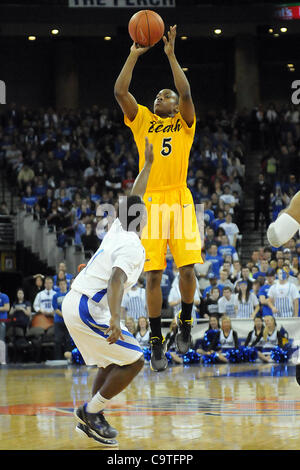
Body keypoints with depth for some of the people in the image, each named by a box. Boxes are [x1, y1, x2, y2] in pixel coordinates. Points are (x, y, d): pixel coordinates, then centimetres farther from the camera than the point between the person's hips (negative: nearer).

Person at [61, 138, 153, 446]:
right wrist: (115, 318, -42)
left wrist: (148, 165, 39)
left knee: (113, 360, 21)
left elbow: (132, 200, 31)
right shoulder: (132, 246, -13)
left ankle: (91, 419, 18)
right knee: (133, 361, -5)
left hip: (75, 303, 10)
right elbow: (117, 279, -29)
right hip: (88, 309, -10)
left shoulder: (118, 229, 13)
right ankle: (91, 413, -2)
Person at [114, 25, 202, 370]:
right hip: (150, 202, 1)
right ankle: (156, 342, 5)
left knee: (187, 270, -7)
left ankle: (185, 322, 19)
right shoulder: (142, 120, 15)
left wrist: (171, 54, -5)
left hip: (180, 200, -1)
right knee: (153, 275, -4)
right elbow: (120, 91, 3)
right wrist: (134, 55, 4)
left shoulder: (184, 122, 11)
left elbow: (186, 93, -7)